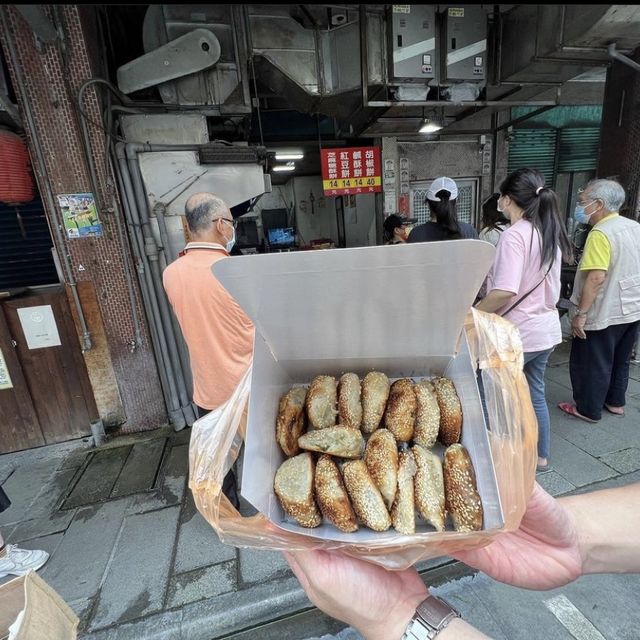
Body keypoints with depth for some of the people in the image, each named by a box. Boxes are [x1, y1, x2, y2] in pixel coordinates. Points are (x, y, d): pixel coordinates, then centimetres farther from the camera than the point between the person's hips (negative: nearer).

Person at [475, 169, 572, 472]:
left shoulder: (514, 234, -20)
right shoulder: (550, 232, 8)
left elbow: (505, 291, -29)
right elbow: (544, 284, 16)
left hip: (517, 332, -8)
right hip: (546, 328, 9)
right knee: (535, 394, 20)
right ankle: (540, 456, 36)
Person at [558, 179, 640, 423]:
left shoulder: (600, 233, -21)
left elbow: (596, 277, -28)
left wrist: (581, 313, -24)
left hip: (605, 313, -9)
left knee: (591, 363, 6)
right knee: (620, 360, 22)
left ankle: (588, 409, 18)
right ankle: (615, 402, 36)